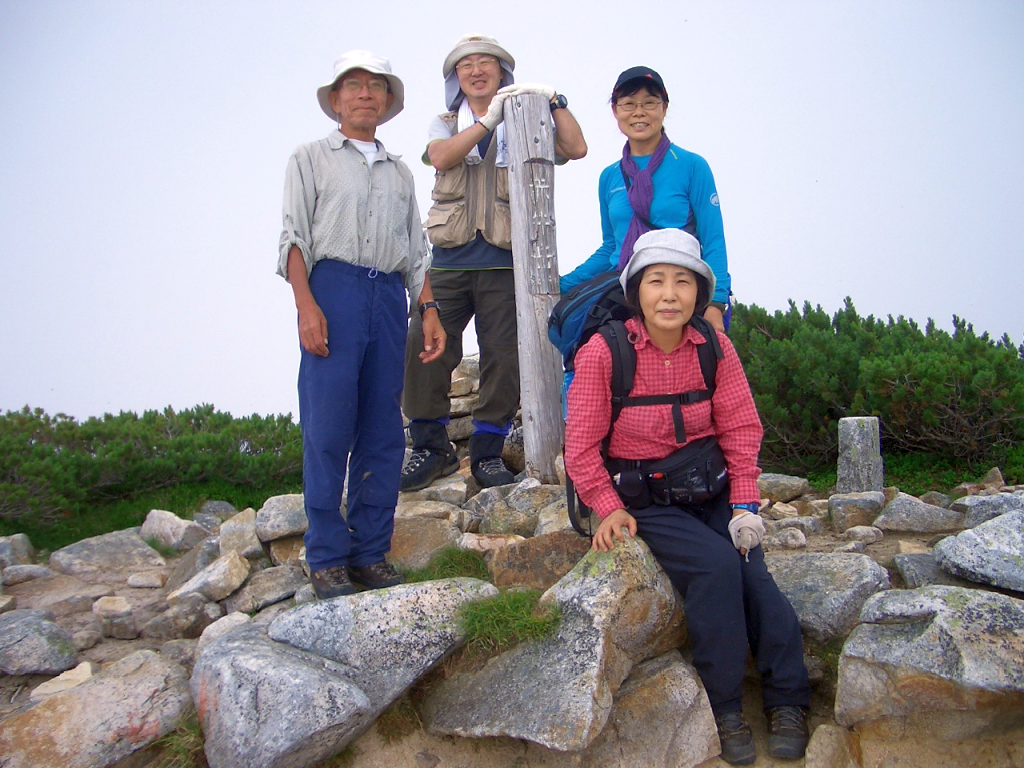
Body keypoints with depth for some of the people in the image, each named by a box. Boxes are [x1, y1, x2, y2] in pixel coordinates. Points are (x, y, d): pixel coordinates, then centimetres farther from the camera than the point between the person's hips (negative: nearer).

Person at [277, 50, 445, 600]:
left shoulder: (400, 173, 26)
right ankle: (326, 558, 0)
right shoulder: (311, 159, 14)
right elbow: (294, 238, 2)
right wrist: (306, 305, -13)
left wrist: (430, 310, 8)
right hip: (332, 287, -4)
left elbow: (416, 252, 22)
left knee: (384, 433, 1)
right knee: (327, 430, -8)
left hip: (389, 297, 4)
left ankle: (371, 553, 9)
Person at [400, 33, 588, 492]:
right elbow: (440, 157, -4)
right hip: (449, 260, 1)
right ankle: (431, 447, 5)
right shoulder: (445, 124, 20)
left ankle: (488, 452, 9)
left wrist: (554, 101, -7)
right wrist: (488, 119, -11)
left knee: (504, 355, -3)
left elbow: (575, 149, 1)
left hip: (505, 260, -1)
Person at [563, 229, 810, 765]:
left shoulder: (715, 348, 0)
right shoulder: (603, 351, -11)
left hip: (711, 492, 4)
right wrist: (609, 508, -16)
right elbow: (582, 445, -7)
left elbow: (741, 429, 3)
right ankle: (725, 707, -7)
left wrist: (744, 505, -6)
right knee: (715, 564, -24)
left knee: (751, 571, -18)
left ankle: (788, 701, 3)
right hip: (644, 500, -3)